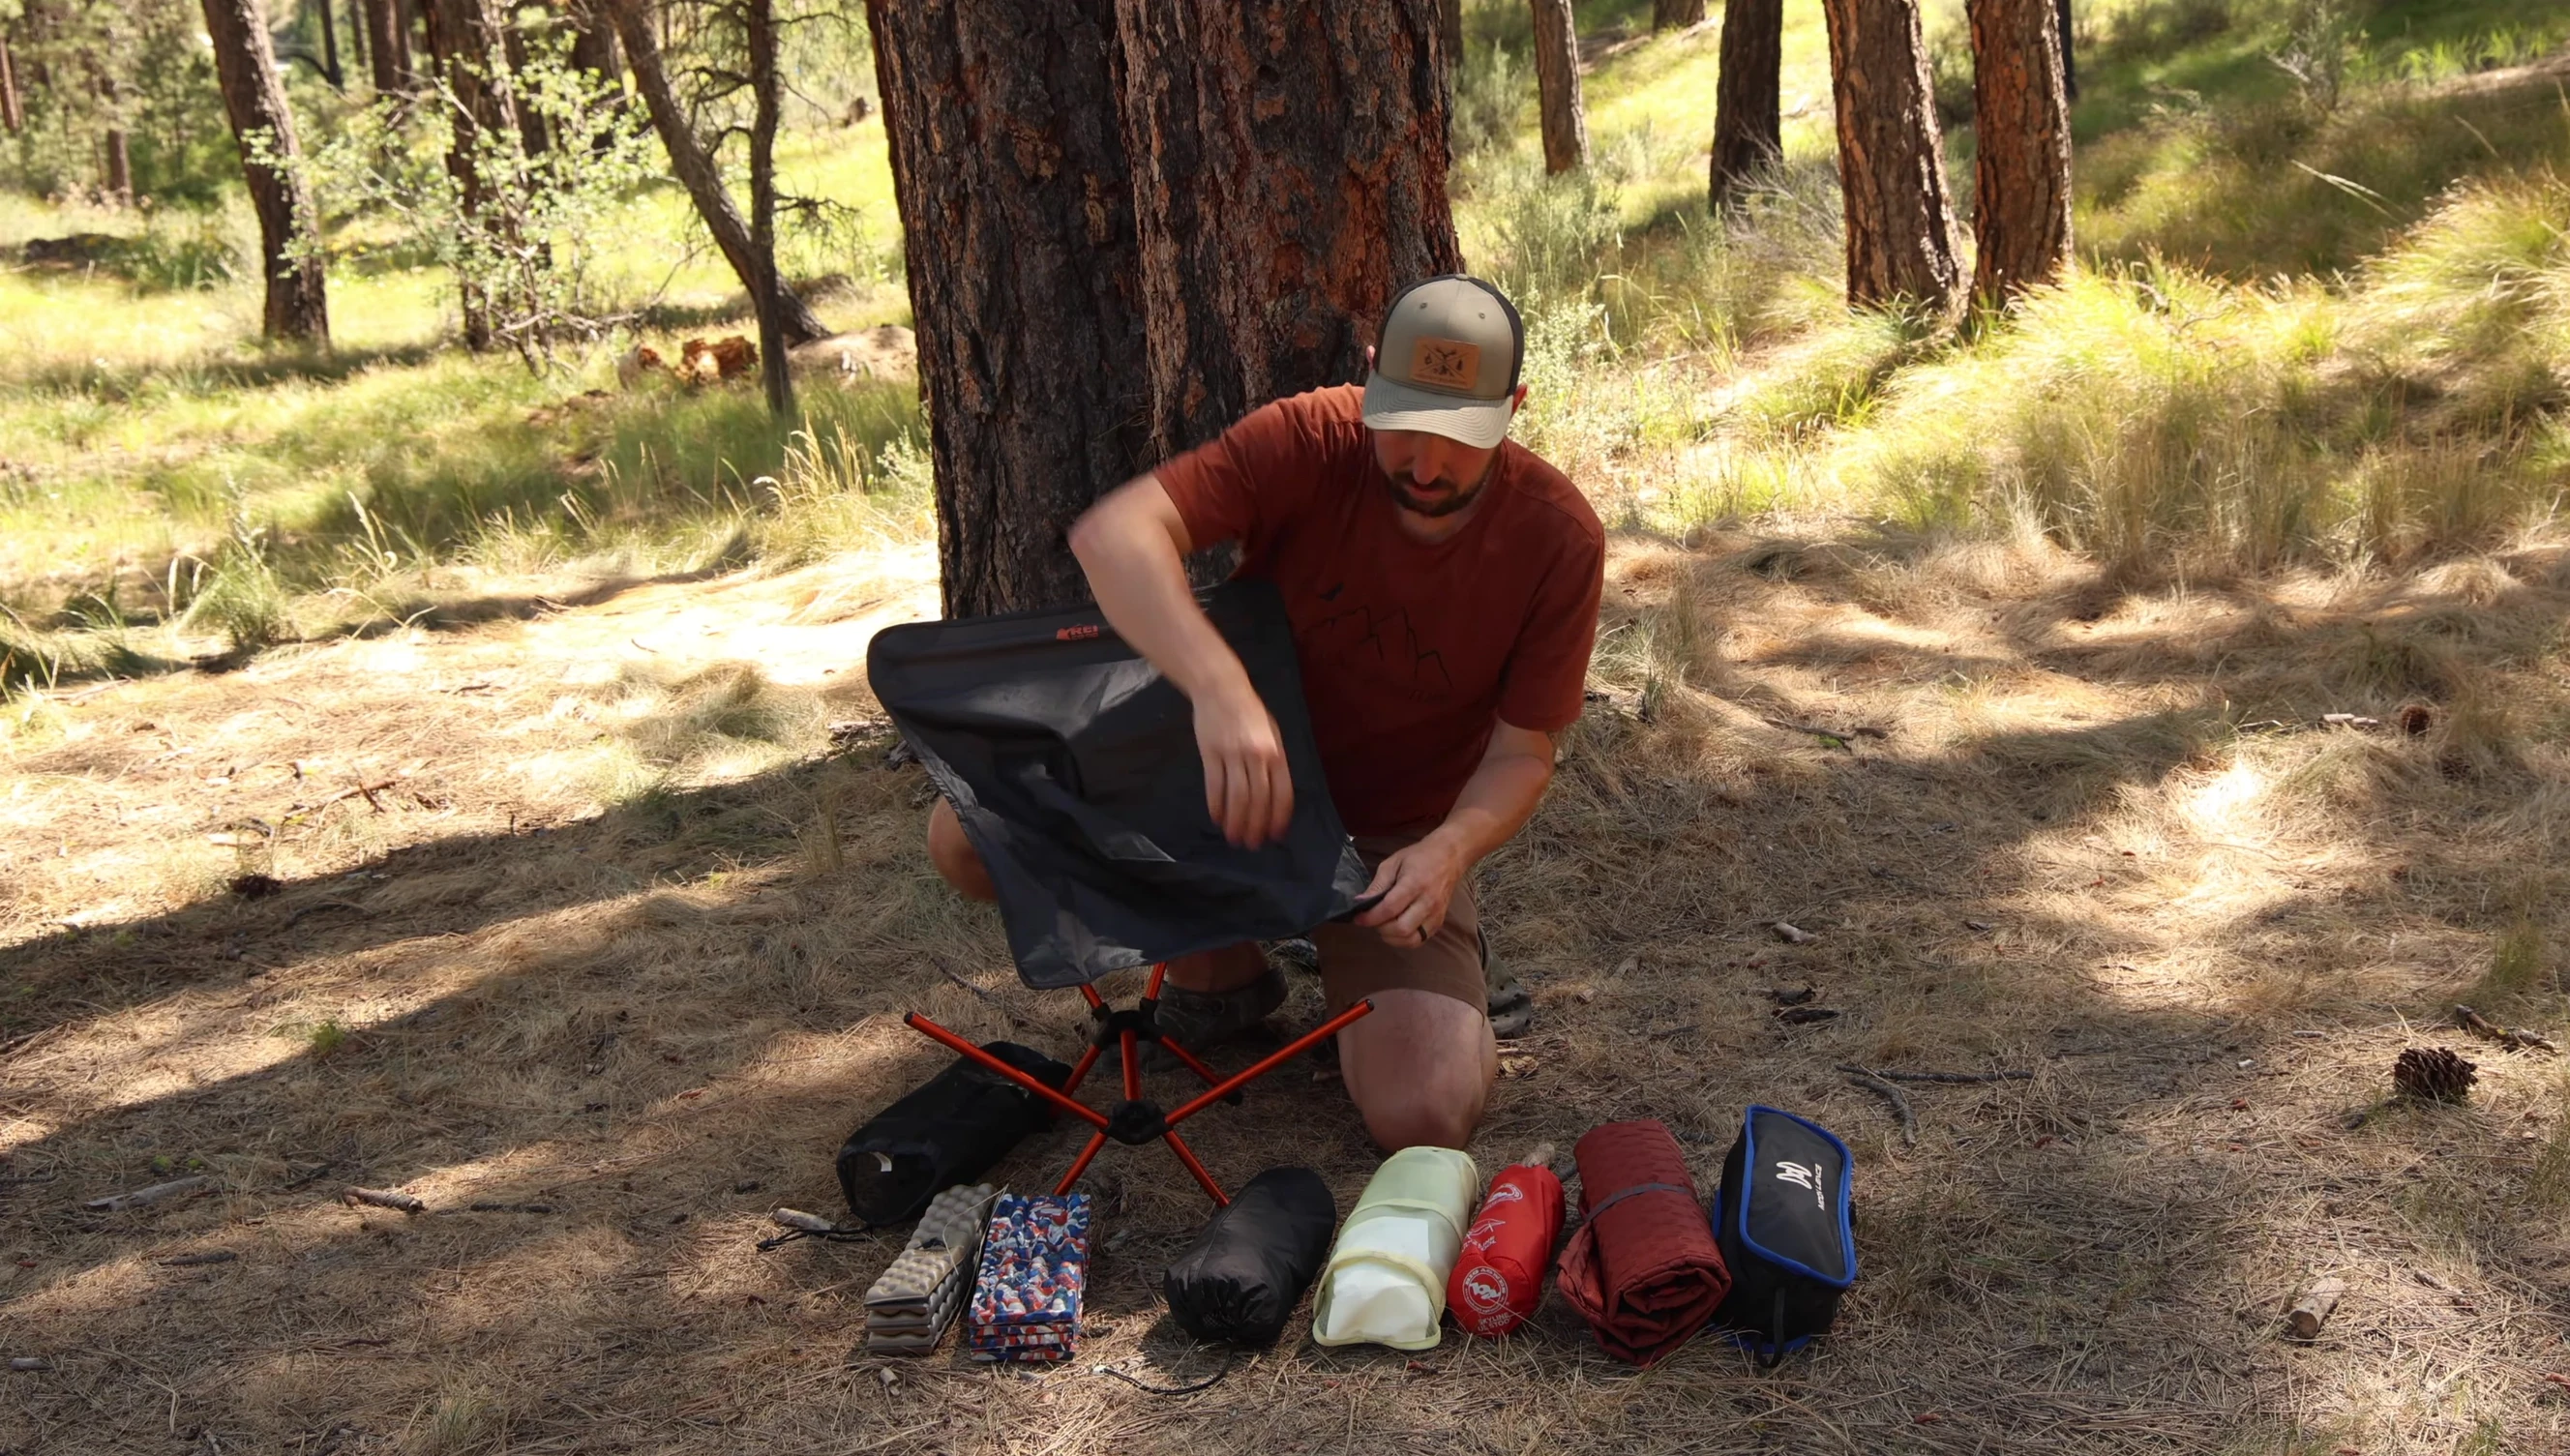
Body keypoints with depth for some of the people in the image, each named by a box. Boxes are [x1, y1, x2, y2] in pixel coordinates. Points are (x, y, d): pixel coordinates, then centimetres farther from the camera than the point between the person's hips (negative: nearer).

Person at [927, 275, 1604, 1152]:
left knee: (1425, 1117, -24)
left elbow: (1522, 753, -11)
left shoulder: (1558, 537, -17)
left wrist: (1449, 849, -34)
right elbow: (1113, 535, -35)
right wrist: (1220, 687, -51)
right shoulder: (1308, 444, -21)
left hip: (1395, 842, -1)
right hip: (1230, 785, 2)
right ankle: (1219, 965, 8)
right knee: (968, 840, -17)